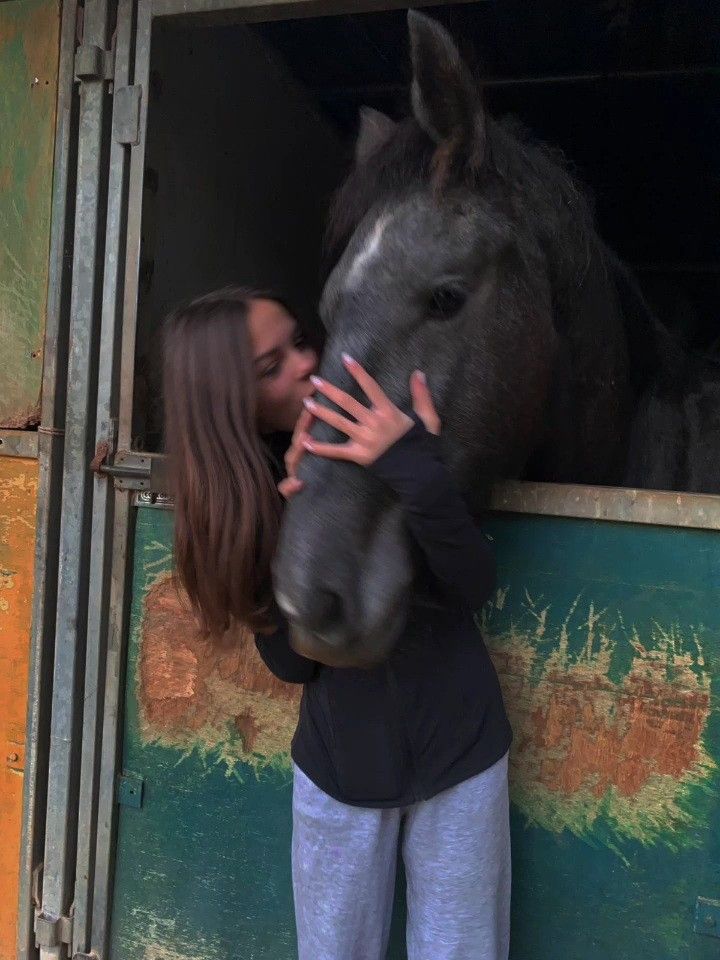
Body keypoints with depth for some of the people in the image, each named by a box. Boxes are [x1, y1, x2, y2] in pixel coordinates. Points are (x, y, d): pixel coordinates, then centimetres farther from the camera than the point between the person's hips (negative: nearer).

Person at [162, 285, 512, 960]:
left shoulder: (390, 436, -14)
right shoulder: (245, 494, -7)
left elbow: (474, 588, -22)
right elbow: (291, 662, -12)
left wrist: (417, 472, -37)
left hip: (460, 753, -1)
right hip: (337, 768, 2)